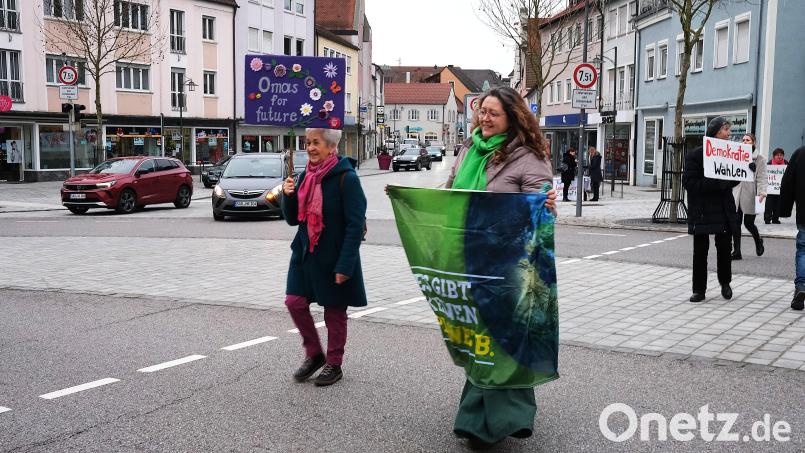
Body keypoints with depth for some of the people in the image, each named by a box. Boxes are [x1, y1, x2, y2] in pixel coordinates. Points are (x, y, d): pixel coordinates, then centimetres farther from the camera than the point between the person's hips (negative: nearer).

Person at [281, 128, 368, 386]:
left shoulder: (346, 178, -14)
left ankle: (334, 364, 23)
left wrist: (345, 265, -21)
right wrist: (288, 196, -8)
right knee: (294, 302, 1)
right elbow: (293, 220, 12)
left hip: (334, 257, -6)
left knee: (335, 312, 6)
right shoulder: (305, 176, 6)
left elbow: (355, 225, -16)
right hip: (305, 253, 6)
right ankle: (313, 354, 22)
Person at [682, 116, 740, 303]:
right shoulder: (695, 154, -7)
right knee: (700, 251, 3)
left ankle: (725, 282, 30)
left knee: (724, 248, 7)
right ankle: (699, 289, 13)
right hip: (701, 212, -3)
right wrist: (717, 184, -21)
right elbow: (689, 182, -13)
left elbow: (733, 180, 15)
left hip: (724, 210, 3)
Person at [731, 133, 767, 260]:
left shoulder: (759, 159, 0)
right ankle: (736, 251, 7)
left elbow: (762, 177, -6)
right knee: (736, 223, 0)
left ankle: (758, 240, 32)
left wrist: (762, 192, -20)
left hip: (750, 195, -4)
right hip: (736, 194, 4)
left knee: (748, 223, 0)